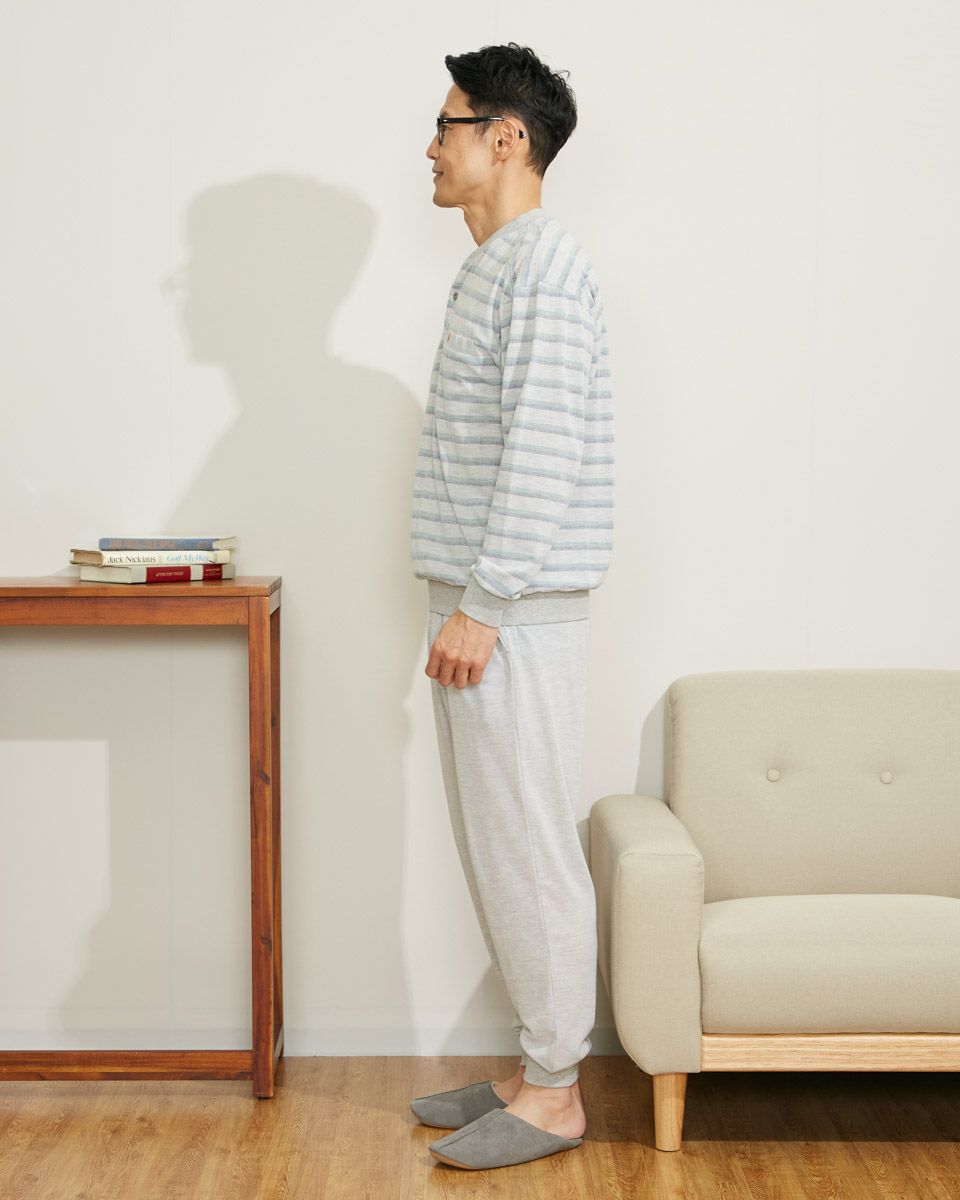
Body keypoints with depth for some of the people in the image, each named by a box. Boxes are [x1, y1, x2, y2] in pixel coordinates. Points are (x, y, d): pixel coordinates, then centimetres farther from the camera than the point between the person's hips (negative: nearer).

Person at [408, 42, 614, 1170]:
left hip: (515, 612, -10)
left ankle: (554, 1094, 9)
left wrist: (483, 605, -22)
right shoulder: (491, 268, 19)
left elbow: (544, 452, -21)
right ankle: (539, 1064, 25)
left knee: (528, 845, -3)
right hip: (483, 606, 10)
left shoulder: (543, 262, -12)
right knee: (494, 844, 14)